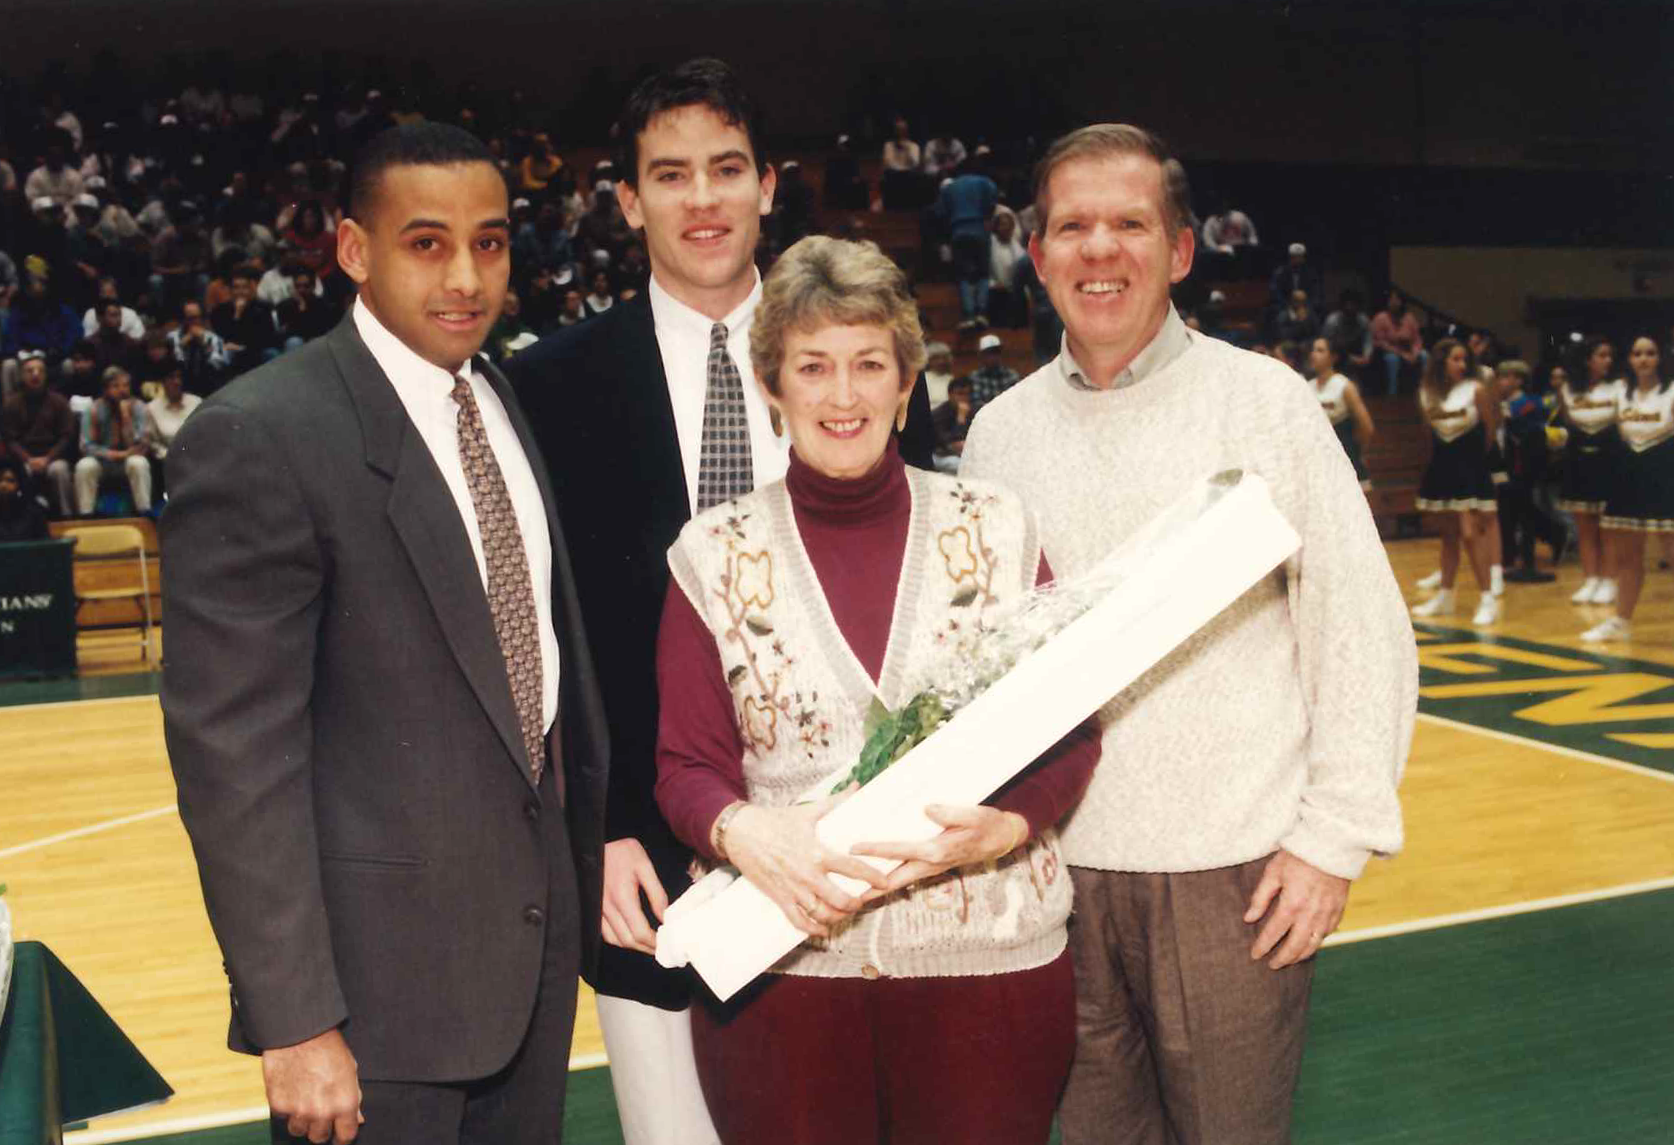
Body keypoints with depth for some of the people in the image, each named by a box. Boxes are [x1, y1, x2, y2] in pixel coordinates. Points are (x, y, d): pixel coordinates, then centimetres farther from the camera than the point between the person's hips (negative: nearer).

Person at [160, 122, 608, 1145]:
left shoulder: (506, 406, 7)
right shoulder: (257, 438, -16)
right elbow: (233, 751, -18)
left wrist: (594, 840, 11)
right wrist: (294, 1020, -18)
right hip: (383, 968, -7)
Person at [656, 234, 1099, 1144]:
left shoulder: (994, 529, 2)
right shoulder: (716, 552, 2)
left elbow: (1070, 732, 4)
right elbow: (685, 765, 3)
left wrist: (1009, 823, -15)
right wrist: (741, 832, -18)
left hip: (986, 957, 1)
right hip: (780, 958, 0)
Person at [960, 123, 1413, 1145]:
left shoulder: (1265, 401, -3)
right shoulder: (1001, 429, 6)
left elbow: (1361, 632, -3)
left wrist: (1335, 840, -7)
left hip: (1232, 874, -3)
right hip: (1057, 868, 3)